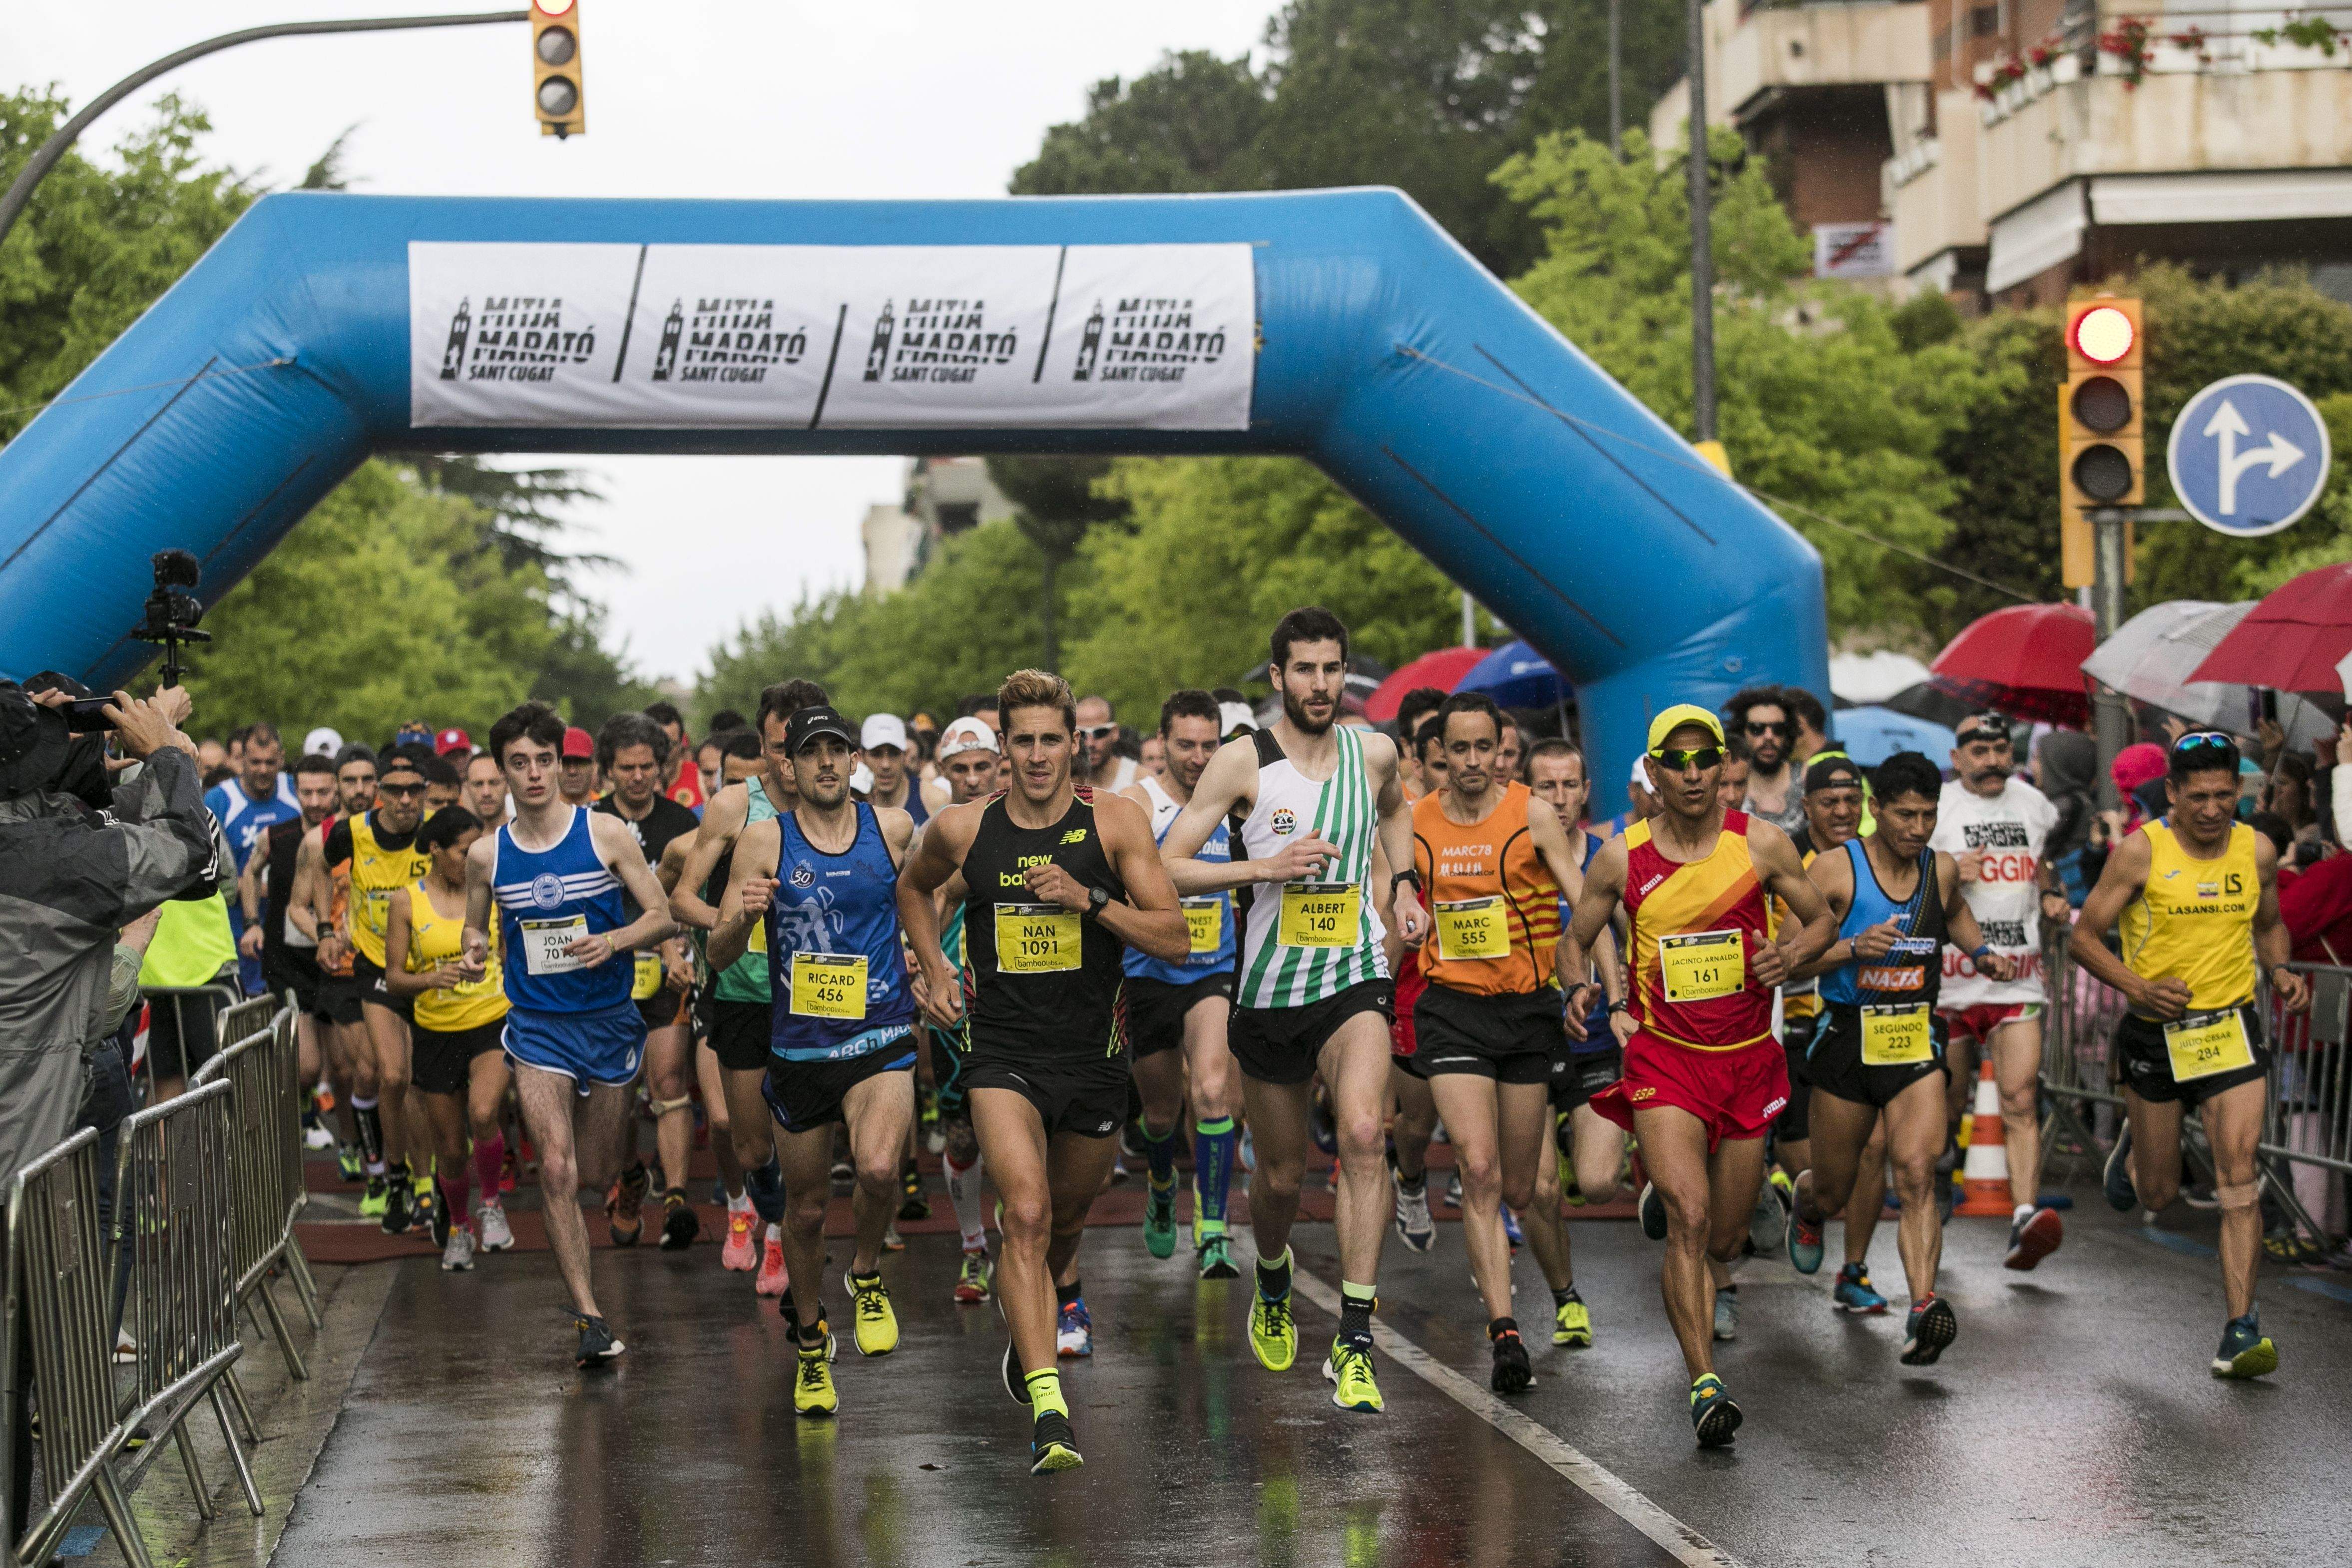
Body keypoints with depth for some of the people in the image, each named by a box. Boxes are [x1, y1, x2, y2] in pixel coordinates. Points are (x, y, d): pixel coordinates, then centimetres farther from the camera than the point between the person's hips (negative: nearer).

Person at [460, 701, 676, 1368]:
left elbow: (662, 918, -1)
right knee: (557, 1170, -14)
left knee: (595, 1175, 10)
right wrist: (473, 956, -7)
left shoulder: (605, 833, -5)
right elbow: (476, 927, 16)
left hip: (609, 1020, 0)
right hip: (537, 1028, 0)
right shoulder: (486, 855, 0)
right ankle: (590, 1318, -10)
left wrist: (613, 941, -20)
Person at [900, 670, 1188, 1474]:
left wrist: (1089, 899, -19)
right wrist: (934, 969, 7)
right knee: (1026, 1213, -22)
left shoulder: (1117, 822, -5)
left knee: (1068, 1215, 19)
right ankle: (1047, 1407, -27)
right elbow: (913, 887, 21)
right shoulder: (964, 828, -2)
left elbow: (1176, 939, -7)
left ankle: (1045, 1304, 55)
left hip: (1092, 1056, 2)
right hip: (1003, 1053, -1)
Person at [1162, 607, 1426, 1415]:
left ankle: (1354, 1341, -24)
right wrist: (1265, 868, -21)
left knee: (1362, 1133, -25)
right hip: (1269, 992, 0)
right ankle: (1273, 1288, 47)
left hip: (1355, 980, 0)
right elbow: (1166, 867, -10)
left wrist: (1403, 887, 13)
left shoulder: (1374, 752, 2)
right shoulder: (1243, 761, -8)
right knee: (1280, 1176, 12)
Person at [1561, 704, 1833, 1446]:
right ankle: (1705, 1385, -21)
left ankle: (1699, 1301, 48)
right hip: (1663, 1056, -2)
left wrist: (1792, 954, -14)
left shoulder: (1761, 844, -4)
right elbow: (1575, 940, 11)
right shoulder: (1622, 859, -4)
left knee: (1725, 1239, 11)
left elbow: (1821, 919, 8)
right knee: (1688, 1216, -20)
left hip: (1748, 1058, 2)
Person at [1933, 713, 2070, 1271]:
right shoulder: (1932, 807, -2)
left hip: (2018, 979, 2)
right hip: (1948, 978, -2)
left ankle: (2025, 1219, -24)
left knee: (2021, 1100, -13)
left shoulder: (2033, 804, 12)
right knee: (1941, 1107, 8)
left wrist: (2053, 897, 8)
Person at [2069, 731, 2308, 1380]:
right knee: (2158, 1193, 12)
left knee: (2238, 1174, -14)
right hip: (2156, 1034, -1)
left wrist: (2280, 972, -1)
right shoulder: (2141, 851, -11)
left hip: (2233, 1027, 1)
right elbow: (2083, 938, -7)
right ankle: (2133, 1148, 50)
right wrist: (2138, 987, -22)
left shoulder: (2257, 851, 0)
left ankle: (2241, 1331, -13)